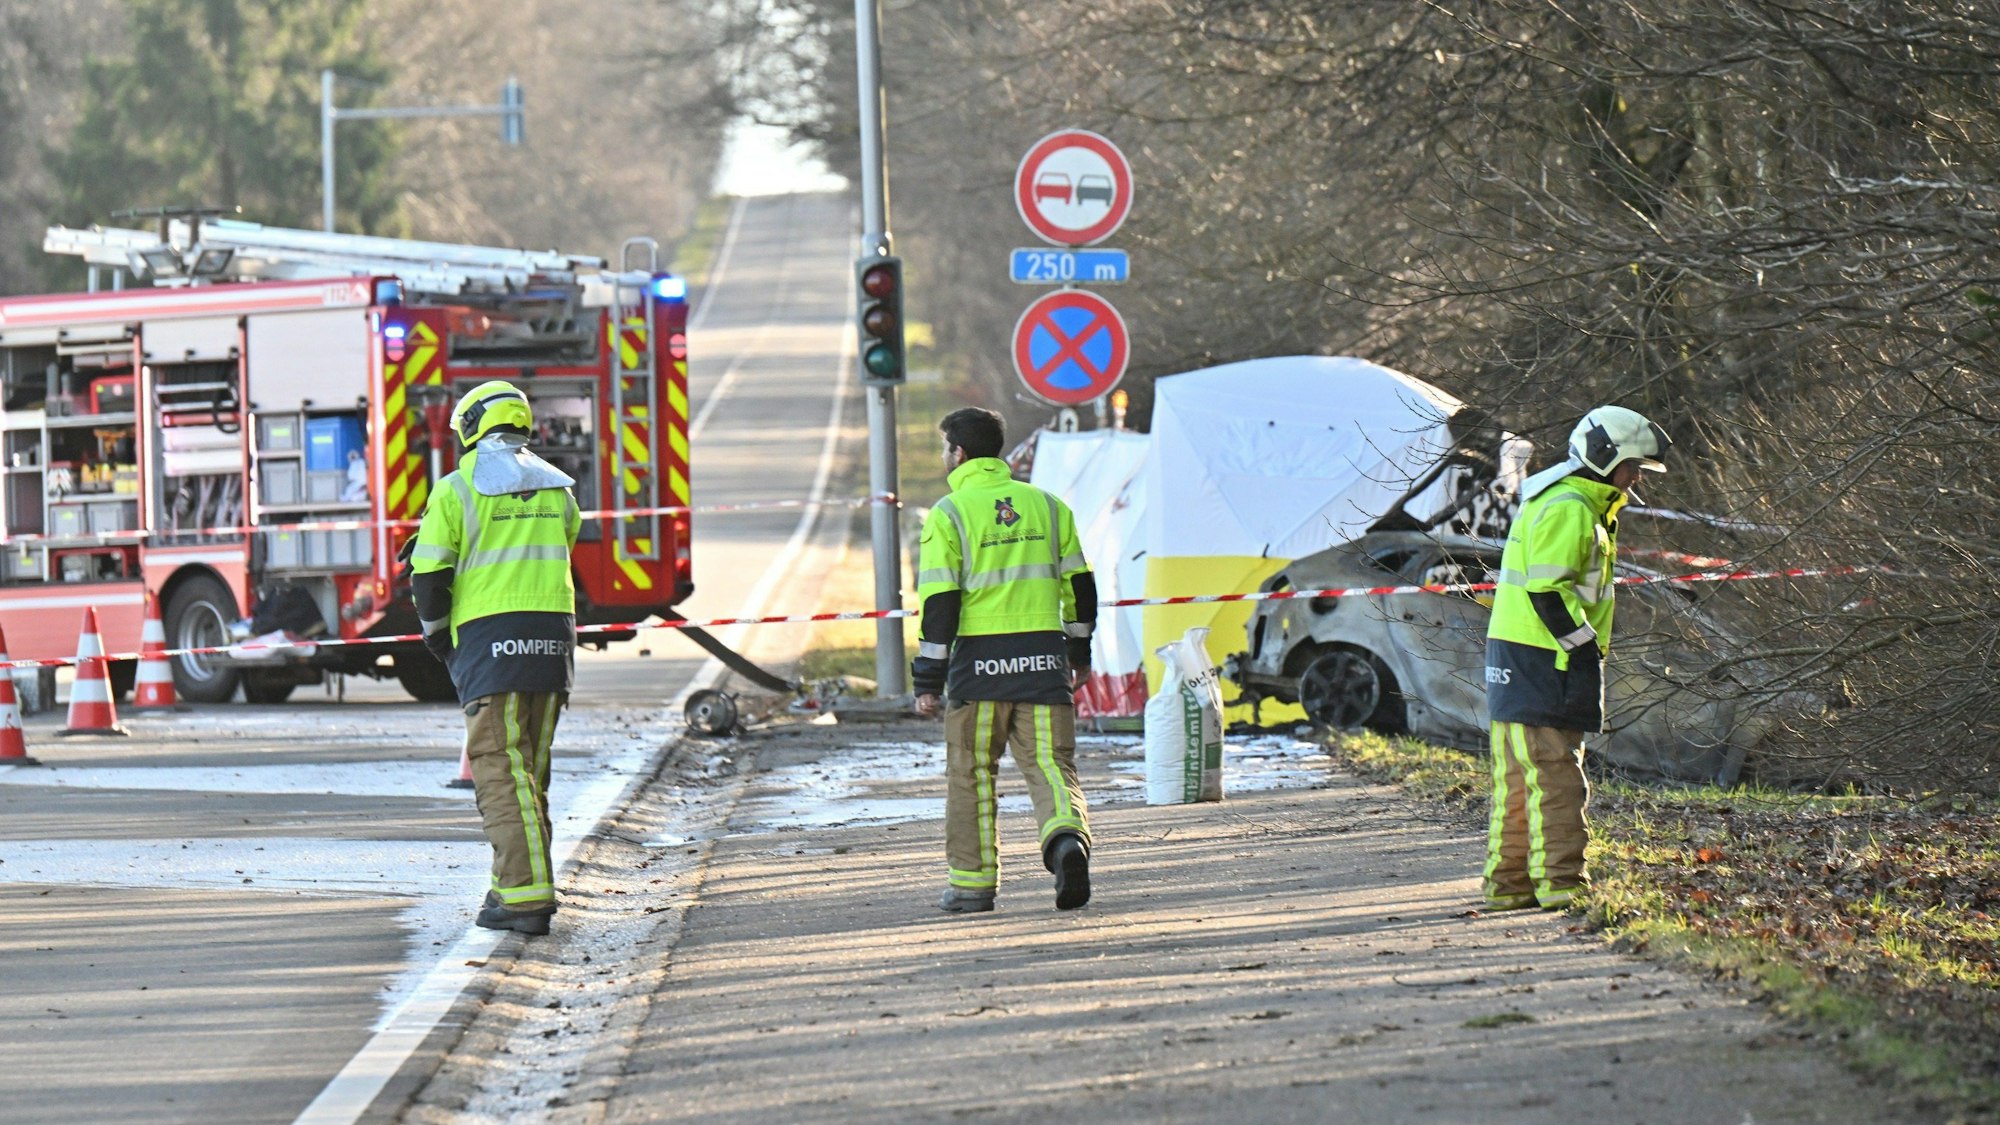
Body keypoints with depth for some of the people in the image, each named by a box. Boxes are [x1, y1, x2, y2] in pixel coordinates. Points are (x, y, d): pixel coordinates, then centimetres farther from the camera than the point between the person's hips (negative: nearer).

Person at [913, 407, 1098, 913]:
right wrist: (1079, 652, 26)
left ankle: (973, 881, 15)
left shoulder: (948, 515, -4)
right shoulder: (1046, 505, 10)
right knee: (1050, 763, 2)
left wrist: (928, 680, -5)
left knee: (971, 772, 10)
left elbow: (940, 602, -8)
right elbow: (1078, 584, 14)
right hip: (1043, 658, 3)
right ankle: (1067, 836, -26)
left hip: (979, 659, -3)